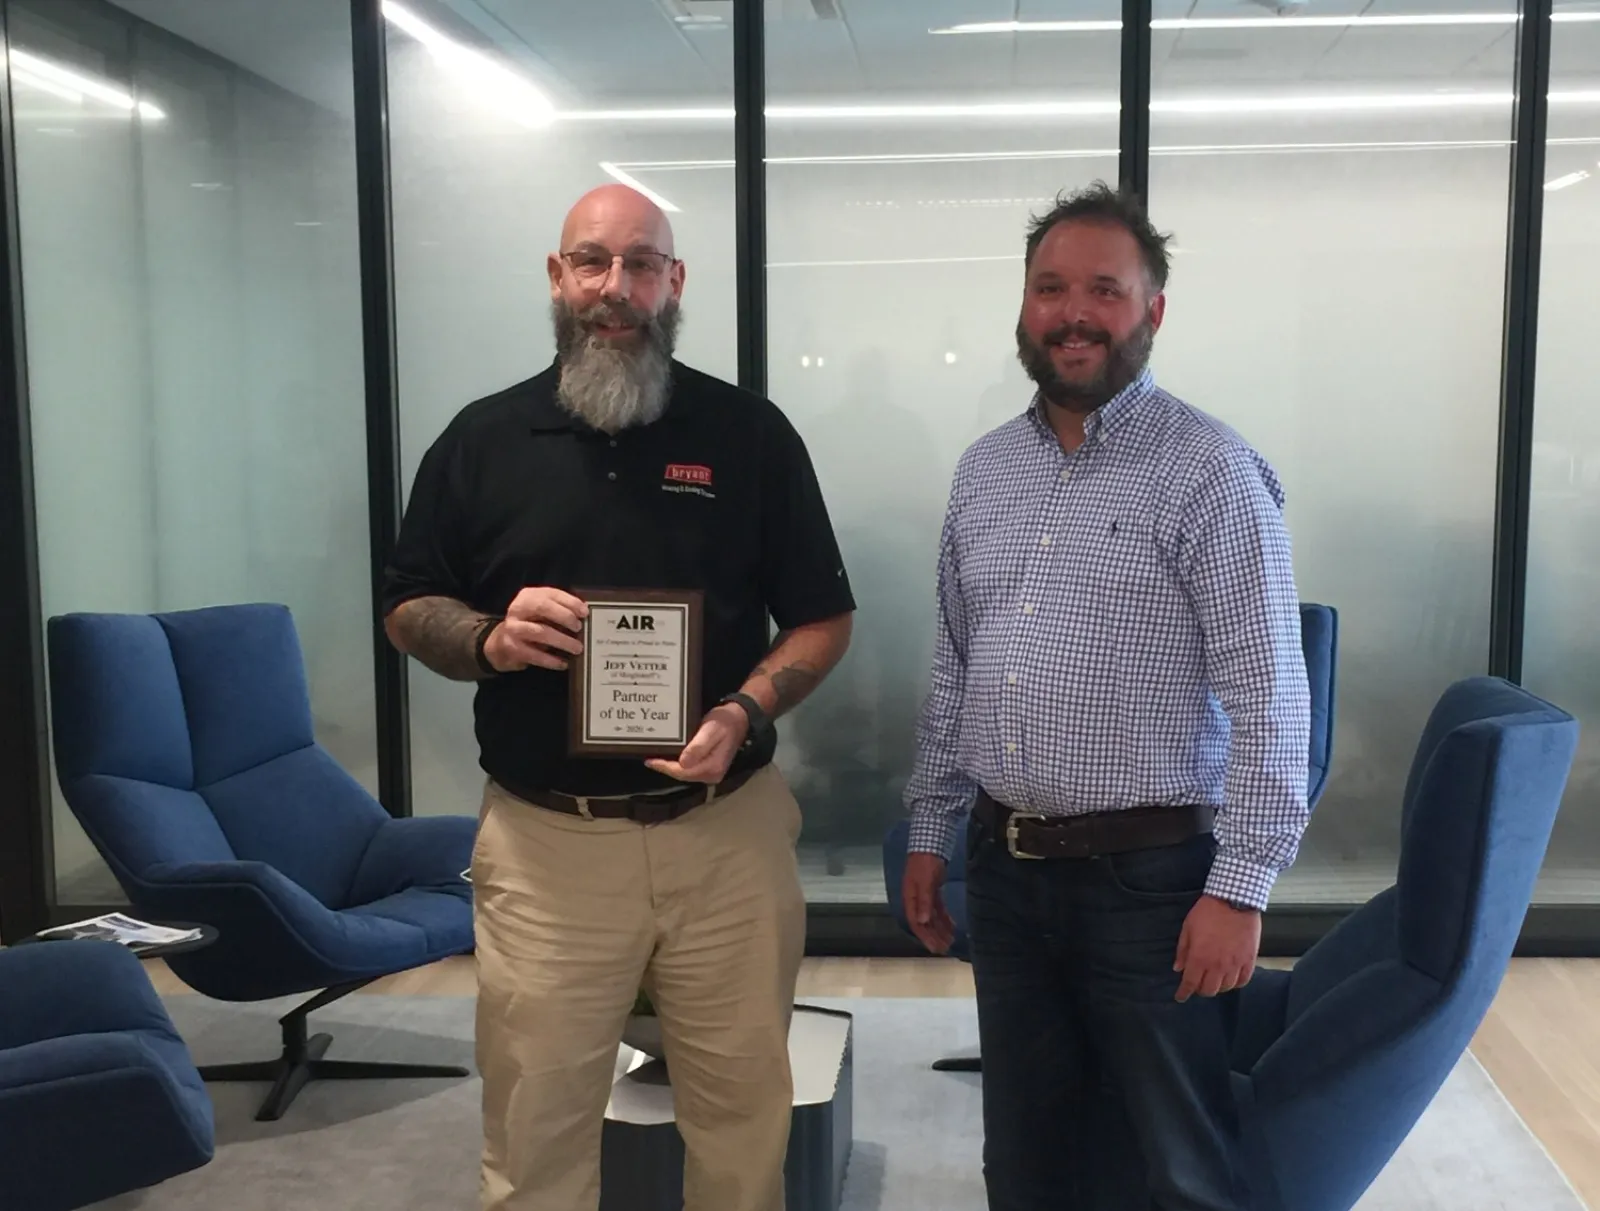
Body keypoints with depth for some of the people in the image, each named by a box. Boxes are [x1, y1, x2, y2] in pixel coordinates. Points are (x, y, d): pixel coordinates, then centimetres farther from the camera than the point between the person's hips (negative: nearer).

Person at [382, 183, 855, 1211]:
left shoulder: (750, 432, 2)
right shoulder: (483, 439, 5)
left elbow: (824, 620, 5)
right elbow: (408, 609, 11)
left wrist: (746, 712, -13)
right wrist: (489, 639, -11)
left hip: (728, 830, 0)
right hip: (544, 838, 0)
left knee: (743, 1118, 13)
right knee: (536, 1126, 9)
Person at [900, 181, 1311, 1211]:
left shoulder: (1210, 471, -11)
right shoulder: (984, 470, 8)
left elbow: (1268, 696, -14)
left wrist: (1241, 888, -17)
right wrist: (930, 833, 13)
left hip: (1151, 876, -5)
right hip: (1002, 866, 6)